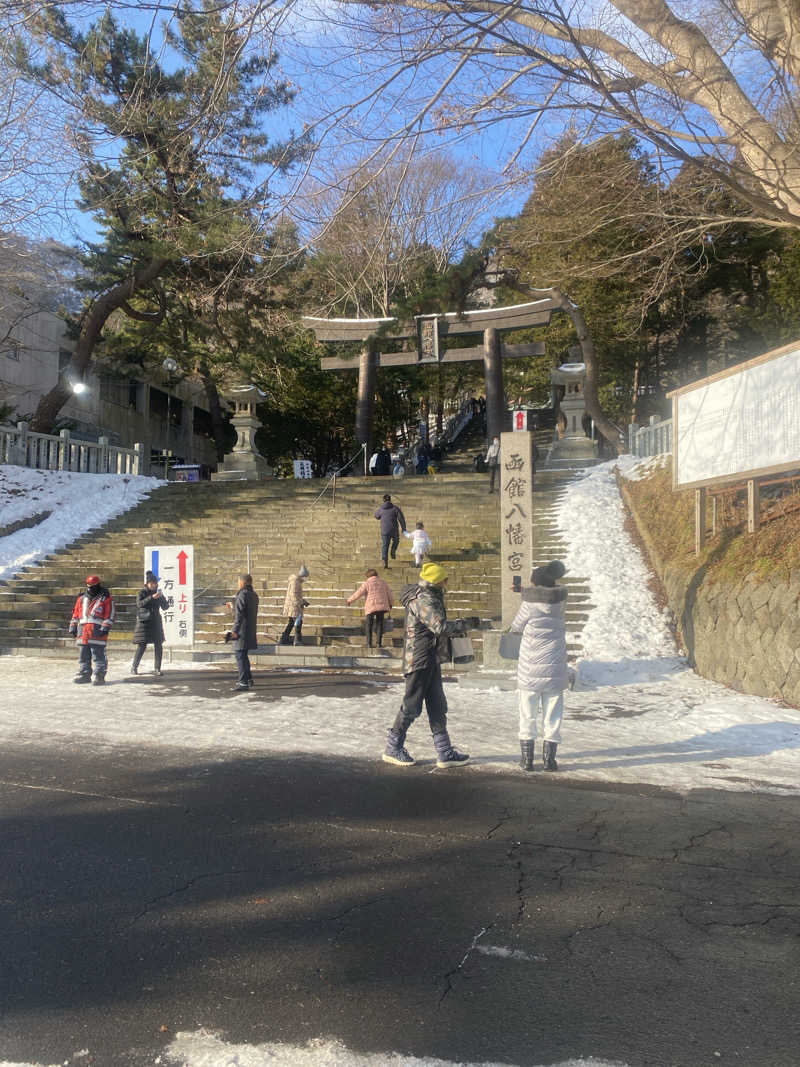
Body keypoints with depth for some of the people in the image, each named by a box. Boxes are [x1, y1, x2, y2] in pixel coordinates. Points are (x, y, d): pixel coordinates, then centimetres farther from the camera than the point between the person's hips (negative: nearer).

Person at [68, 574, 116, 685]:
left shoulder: (105, 598, 0)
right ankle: (84, 675, 20)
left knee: (98, 656, -6)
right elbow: (76, 613, 22)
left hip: (97, 633, -6)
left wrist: (105, 627, -13)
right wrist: (73, 626, 15)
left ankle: (99, 676, -2)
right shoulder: (82, 598, 17)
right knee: (83, 656, 11)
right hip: (83, 632, 6)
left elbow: (111, 614, -5)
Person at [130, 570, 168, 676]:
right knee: (142, 646, -7)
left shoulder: (158, 593, 10)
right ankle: (134, 667, 7)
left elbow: (165, 607, 7)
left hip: (156, 622, 4)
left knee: (158, 645, -2)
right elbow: (139, 604, -20)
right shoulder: (142, 593, -1)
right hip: (144, 622, -4)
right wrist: (152, 597, -30)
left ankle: (157, 669, 3)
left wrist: (163, 598, -11)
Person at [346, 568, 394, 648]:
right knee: (379, 624, 13)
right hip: (381, 607, 3)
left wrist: (349, 600, 8)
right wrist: (391, 603, 32)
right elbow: (389, 595, 15)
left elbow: (357, 594, -6)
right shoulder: (383, 583, 9)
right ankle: (379, 643, 5)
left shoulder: (366, 584, -3)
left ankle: (369, 643, 6)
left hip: (370, 607, -3)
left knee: (369, 625, 11)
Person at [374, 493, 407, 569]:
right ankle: (393, 552, 13)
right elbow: (401, 518, -10)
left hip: (384, 531, 1)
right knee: (396, 540, 32)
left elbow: (377, 516, 23)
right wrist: (403, 529, -2)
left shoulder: (381, 509, 0)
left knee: (385, 546, 7)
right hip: (394, 530, -1)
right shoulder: (395, 508, -7)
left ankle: (385, 563, -5)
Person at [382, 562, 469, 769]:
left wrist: (452, 628, 8)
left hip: (430, 660, 11)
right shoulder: (424, 600, -18)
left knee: (437, 705, 11)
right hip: (419, 660, -11)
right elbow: (440, 626, -27)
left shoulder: (428, 597, 15)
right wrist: (459, 625, -11)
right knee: (411, 705, -1)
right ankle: (392, 748, 13)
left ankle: (444, 752, 16)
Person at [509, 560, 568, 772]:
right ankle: (549, 758, 12)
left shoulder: (530, 604, -12)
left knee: (527, 715, 9)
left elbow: (517, 626, 0)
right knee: (552, 715, 10)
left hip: (530, 671, -2)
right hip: (554, 670, 2)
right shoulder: (560, 601, -2)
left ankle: (527, 758, 11)